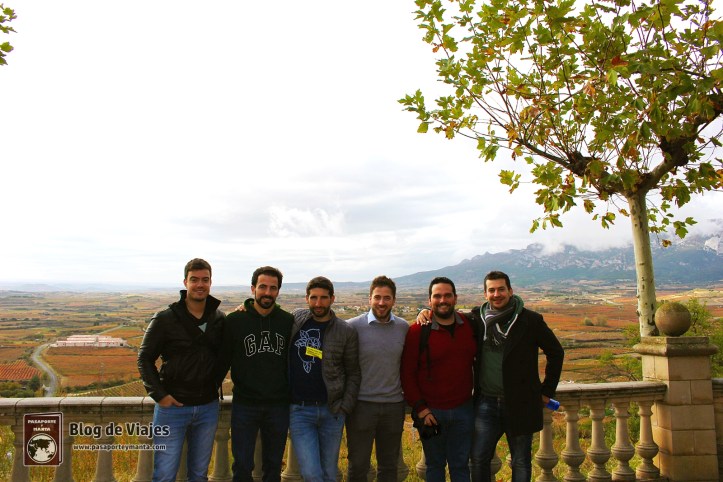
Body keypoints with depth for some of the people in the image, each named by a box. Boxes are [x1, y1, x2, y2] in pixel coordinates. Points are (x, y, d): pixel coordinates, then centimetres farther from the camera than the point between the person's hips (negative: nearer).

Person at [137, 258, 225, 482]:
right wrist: (159, 395, -11)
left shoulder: (219, 318, 1)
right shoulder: (165, 318, -9)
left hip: (208, 407, 3)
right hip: (172, 406, -3)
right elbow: (145, 359, -4)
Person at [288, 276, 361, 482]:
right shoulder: (294, 320, 1)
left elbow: (353, 374, 2)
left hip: (331, 411, 0)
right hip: (298, 410, 0)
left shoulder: (347, 332, -3)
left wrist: (345, 407, -6)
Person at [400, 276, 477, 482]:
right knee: (435, 465, 13)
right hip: (430, 411, -2)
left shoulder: (470, 325, 0)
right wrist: (420, 409, -11)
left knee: (461, 465, 14)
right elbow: (407, 373, -8)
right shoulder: (418, 331, -10)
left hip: (463, 409, 3)